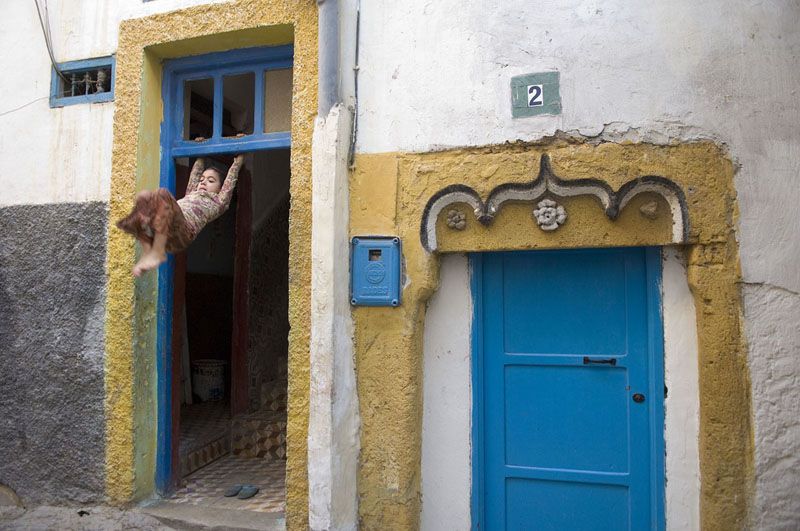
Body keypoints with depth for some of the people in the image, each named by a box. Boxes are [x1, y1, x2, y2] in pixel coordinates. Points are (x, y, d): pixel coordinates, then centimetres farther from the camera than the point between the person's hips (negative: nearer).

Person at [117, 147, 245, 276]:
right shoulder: (191, 194, 41)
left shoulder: (218, 201, 27)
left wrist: (239, 158, 38)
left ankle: (158, 252, -27)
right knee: (144, 197, -21)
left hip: (184, 230, -6)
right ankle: (146, 251, -24)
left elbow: (231, 178, 29)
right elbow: (195, 172, 52)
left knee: (163, 194, -29)